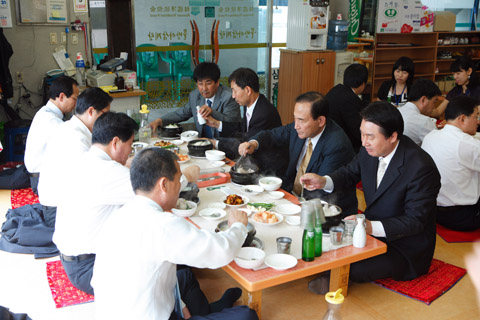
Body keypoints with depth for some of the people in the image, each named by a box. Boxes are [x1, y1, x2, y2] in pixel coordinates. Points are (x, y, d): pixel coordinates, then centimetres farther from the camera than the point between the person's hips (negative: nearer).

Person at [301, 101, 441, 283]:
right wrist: (323, 181, -9)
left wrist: (372, 226, -37)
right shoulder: (370, 150, -7)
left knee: (354, 269, -25)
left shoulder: (421, 168, -27)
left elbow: (415, 221, -25)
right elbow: (350, 173, 11)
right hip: (372, 229, 7)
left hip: (405, 248, -6)